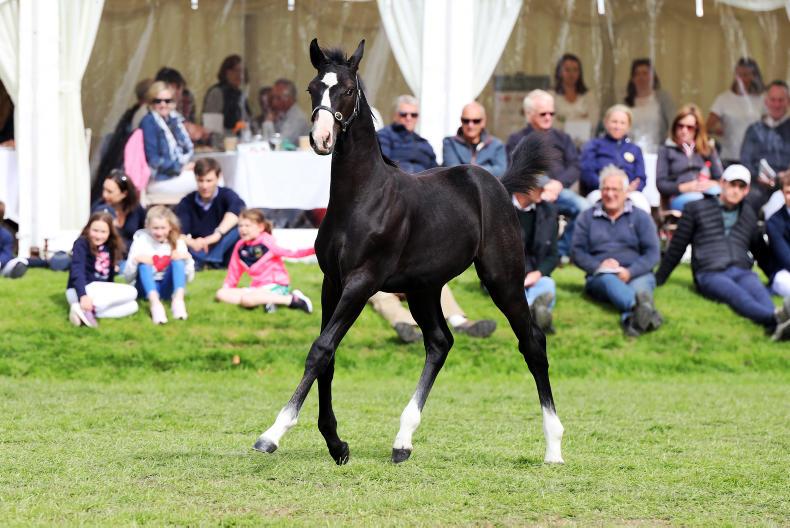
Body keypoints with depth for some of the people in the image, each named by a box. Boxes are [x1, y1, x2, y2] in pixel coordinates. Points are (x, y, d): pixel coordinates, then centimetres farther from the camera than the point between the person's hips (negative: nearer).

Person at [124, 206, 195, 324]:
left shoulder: (177, 242, 2)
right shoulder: (141, 241, -1)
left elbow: (188, 278, 3)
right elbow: (128, 278, -3)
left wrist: (187, 259, -15)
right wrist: (135, 260, -21)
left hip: (168, 288, 1)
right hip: (147, 289, -1)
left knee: (178, 259, -21)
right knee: (143, 264, -29)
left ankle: (178, 299, -42)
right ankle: (155, 303, -52)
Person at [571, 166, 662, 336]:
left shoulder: (641, 217, 16)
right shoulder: (586, 218, 20)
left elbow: (652, 253, 4)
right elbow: (577, 252, 10)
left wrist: (630, 272, -15)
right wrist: (598, 266, -12)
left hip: (636, 275, 1)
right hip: (599, 277, 0)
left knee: (640, 286, -38)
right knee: (609, 280, -39)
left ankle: (630, 318, -74)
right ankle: (641, 309, -73)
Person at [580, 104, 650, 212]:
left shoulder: (635, 149, 26)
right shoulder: (594, 145, 19)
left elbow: (641, 179, 14)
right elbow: (587, 173, 3)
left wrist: (630, 188, -11)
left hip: (629, 193, 2)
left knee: (641, 202, -34)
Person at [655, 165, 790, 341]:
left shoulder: (749, 215, 27)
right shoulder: (696, 209, 16)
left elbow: (760, 251, 37)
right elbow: (677, 247, 18)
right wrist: (658, 280, 19)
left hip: (742, 272, 3)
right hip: (710, 274, -3)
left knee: (759, 291, -36)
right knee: (736, 294, -39)